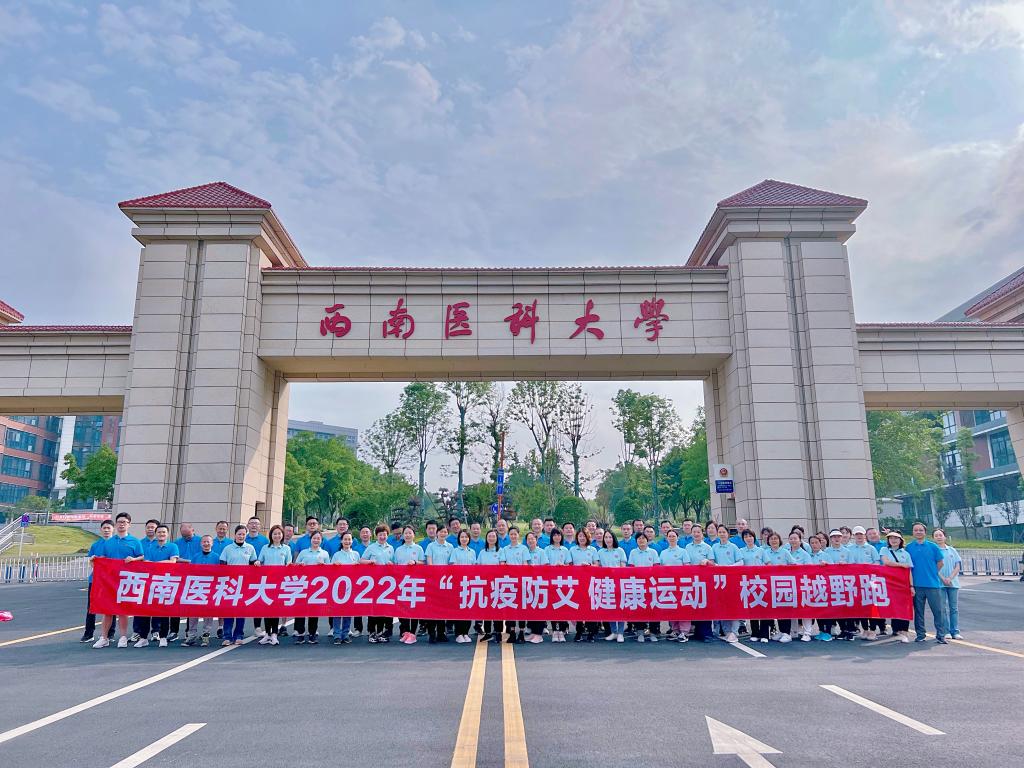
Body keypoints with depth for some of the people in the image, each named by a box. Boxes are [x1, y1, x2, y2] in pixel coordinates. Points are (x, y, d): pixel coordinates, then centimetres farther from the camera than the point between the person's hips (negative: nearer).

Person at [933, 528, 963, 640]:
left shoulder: (952, 550, 12)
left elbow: (958, 566, 6)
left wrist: (950, 578, -8)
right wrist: (943, 578, -13)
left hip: (953, 582, 3)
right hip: (939, 583, -3)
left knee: (954, 608, 4)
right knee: (943, 608, -2)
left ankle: (955, 632, 8)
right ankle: (946, 632, 3)